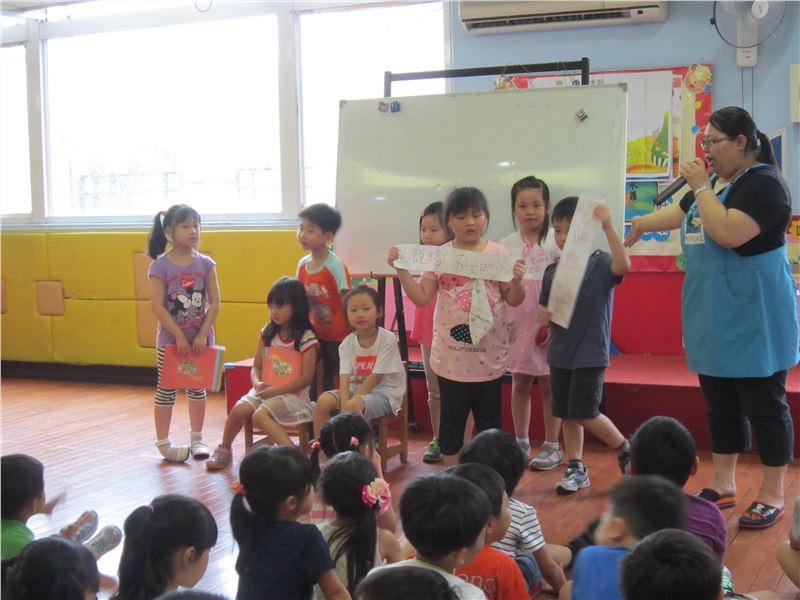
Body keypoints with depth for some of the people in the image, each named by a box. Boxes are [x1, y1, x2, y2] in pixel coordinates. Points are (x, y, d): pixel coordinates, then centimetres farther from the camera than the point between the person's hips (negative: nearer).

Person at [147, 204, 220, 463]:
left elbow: (214, 302, -3)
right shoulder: (160, 266, -10)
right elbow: (157, 306, -14)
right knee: (166, 391, 7)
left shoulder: (206, 264, -2)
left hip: (200, 339, 3)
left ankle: (197, 439, 27)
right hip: (170, 340, -3)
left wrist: (202, 334, -12)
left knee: (197, 389, 14)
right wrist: (179, 336, -17)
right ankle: (162, 442, 16)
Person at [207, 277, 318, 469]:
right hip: (265, 390, 5)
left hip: (292, 394, -5)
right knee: (238, 409, -20)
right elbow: (256, 367, 12)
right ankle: (224, 449, 5)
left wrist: (275, 390, -16)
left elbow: (306, 378, -12)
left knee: (260, 415, -31)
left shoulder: (306, 338, -9)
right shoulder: (267, 333, 8)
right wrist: (258, 383, -11)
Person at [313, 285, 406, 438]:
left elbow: (375, 378, -15)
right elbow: (344, 378, -10)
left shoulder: (388, 339, -13)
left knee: (354, 405, -34)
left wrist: (349, 403, -19)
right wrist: (344, 404, -28)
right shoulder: (347, 343, 1)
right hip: (356, 390, 5)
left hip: (385, 393, -5)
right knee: (323, 401, -20)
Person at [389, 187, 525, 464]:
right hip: (452, 356, 0)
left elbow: (513, 300, 2)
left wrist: (517, 280, -17)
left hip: (489, 355, 0)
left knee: (489, 419, 12)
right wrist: (401, 270, -10)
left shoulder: (499, 254, -2)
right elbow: (421, 298, -1)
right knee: (452, 418, 10)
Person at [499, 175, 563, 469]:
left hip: (547, 324, -3)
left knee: (549, 384, 3)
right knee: (519, 383, 11)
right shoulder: (506, 245, 6)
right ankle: (521, 442, 22)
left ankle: (552, 446, 13)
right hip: (517, 323, 3)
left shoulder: (556, 243, -4)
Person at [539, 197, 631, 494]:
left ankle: (625, 449, 18)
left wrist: (608, 227, -39)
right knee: (567, 414, 11)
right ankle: (576, 468, 23)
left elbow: (623, 265, -32)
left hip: (590, 353, -6)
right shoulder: (552, 271, 6)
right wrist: (545, 316, -10)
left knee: (584, 413, -5)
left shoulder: (599, 263, -9)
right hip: (560, 352, 6)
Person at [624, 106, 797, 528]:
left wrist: (700, 187, -19)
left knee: (764, 406, 0)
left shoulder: (763, 184, -14)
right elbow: (679, 213, 30)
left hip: (754, 323, -9)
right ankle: (722, 486, 25)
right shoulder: (716, 183, 13)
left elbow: (729, 233, -27)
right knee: (721, 406, 14)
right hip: (714, 321, 9)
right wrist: (641, 223, 21)